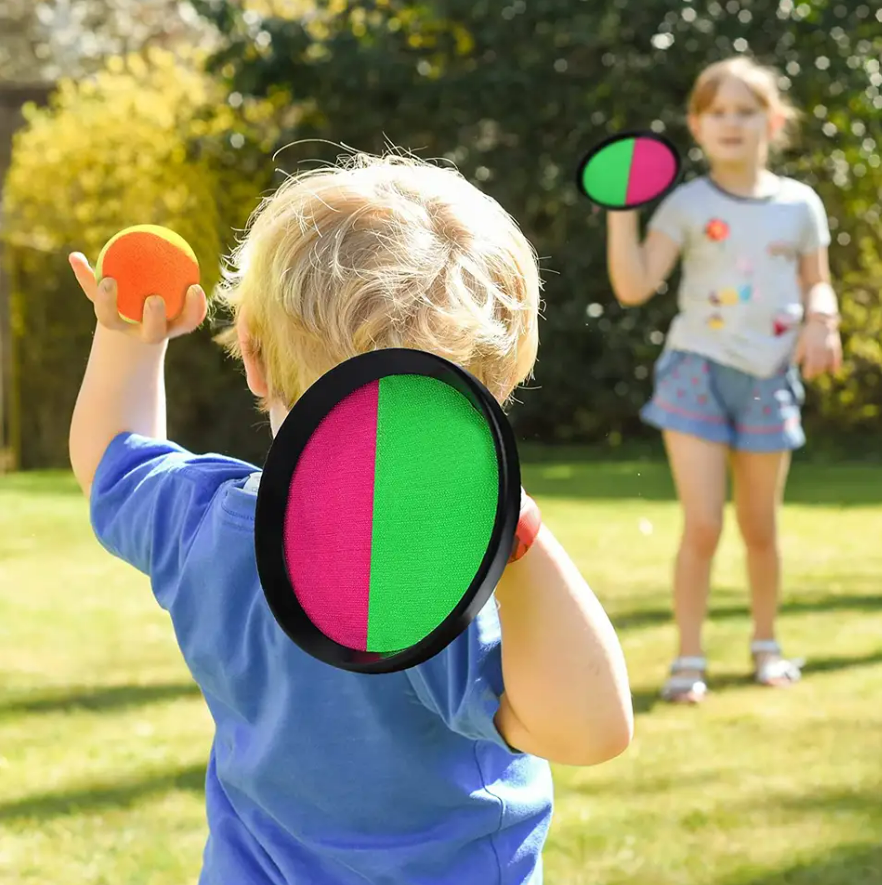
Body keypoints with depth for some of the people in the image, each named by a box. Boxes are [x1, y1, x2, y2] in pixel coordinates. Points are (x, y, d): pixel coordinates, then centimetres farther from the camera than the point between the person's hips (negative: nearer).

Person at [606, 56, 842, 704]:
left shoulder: (800, 204, 3)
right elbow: (634, 287, -12)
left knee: (760, 528, 12)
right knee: (702, 525, -9)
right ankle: (689, 659, 2)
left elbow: (817, 284, 12)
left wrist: (820, 320, -10)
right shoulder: (687, 204, -4)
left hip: (769, 382, 2)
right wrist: (622, 209, -19)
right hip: (698, 372, -2)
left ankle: (766, 642, 32)